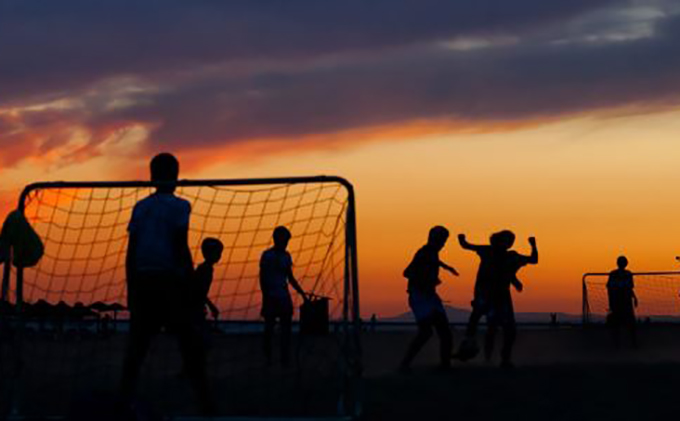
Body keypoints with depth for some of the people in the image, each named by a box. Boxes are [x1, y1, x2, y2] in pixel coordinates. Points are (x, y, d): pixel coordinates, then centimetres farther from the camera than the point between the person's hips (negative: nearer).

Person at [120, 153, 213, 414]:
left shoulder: (140, 207, 13)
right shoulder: (179, 206, -1)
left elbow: (131, 251, 12)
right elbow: (181, 248, -8)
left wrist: (131, 289, 15)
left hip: (142, 280, 4)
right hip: (170, 280, -4)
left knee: (137, 344, 5)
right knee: (190, 344, 2)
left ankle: (124, 400, -1)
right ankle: (204, 402, 2)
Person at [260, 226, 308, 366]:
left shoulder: (286, 256, 11)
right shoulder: (267, 255, -6)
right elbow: (262, 277, -8)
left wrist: (302, 293, 15)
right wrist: (266, 297, -13)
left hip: (284, 297, 5)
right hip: (271, 297, -5)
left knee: (286, 327, 1)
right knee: (269, 327, 0)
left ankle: (285, 358, 4)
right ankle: (267, 358, 8)